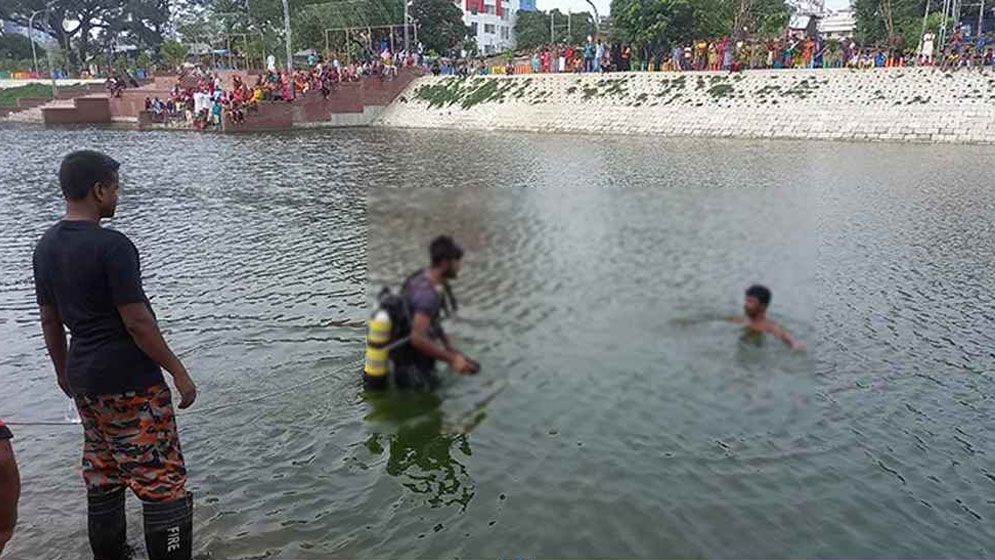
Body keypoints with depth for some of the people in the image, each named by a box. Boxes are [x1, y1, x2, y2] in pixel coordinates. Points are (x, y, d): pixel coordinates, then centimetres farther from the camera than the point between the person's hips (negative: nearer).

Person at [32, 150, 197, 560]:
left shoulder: (45, 247, 6)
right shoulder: (112, 245, -19)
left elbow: (49, 319, 13)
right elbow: (137, 321, -20)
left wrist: (63, 370, 25)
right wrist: (178, 371, -12)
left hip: (84, 379, 9)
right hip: (130, 382, -8)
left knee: (101, 479, 20)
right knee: (162, 481, 1)